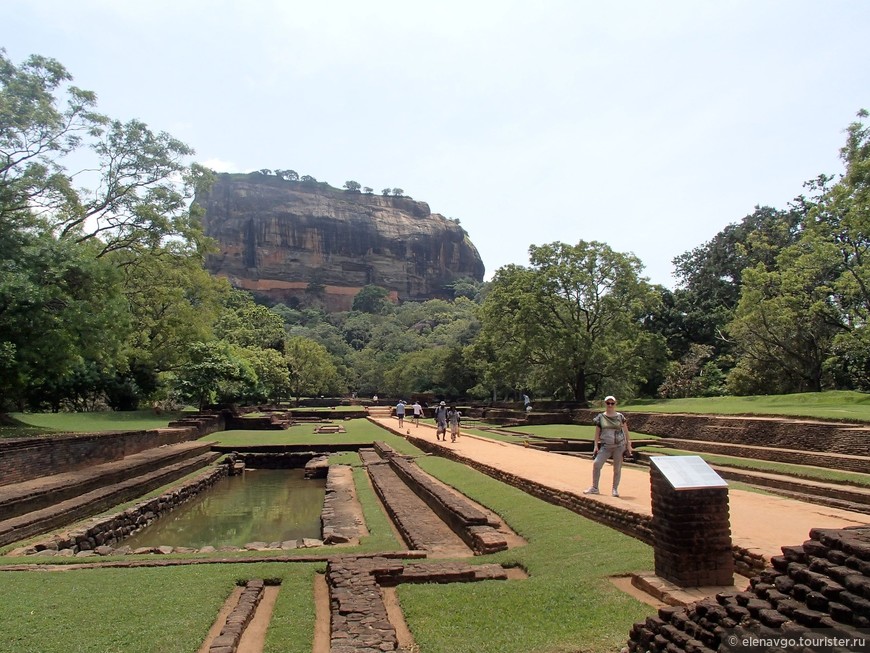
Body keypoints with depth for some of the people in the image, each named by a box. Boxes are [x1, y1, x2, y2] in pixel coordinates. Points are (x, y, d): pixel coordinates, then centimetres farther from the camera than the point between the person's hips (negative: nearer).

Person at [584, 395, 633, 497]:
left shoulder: (620, 416, 3)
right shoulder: (600, 417, 4)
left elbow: (626, 431, 8)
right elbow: (597, 432, 6)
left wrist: (628, 444, 4)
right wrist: (596, 446, 1)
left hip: (619, 446, -1)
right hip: (605, 446, 1)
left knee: (617, 468, 4)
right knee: (596, 464, -9)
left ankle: (615, 489, 19)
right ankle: (594, 488, 3)